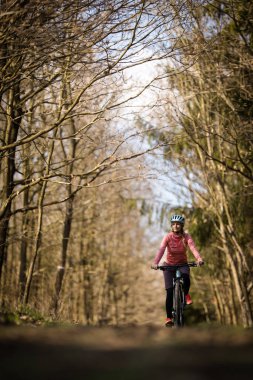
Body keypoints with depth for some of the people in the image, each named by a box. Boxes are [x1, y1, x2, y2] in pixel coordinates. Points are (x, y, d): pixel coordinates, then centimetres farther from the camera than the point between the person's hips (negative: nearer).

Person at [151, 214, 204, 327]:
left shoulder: (186, 237, -14)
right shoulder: (168, 237, -16)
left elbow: (193, 247, -30)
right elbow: (161, 250, -29)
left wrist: (199, 259, -50)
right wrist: (155, 262, -47)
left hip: (182, 264, 0)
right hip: (169, 265, 0)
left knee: (186, 280, -32)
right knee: (170, 292, -8)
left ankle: (186, 294, 2)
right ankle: (169, 317, 5)